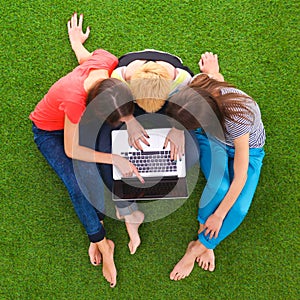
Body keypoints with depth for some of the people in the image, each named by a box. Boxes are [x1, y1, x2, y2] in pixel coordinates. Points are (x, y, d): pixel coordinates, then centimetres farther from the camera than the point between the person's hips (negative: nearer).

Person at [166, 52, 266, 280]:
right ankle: (205, 240, -5)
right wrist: (212, 72, 14)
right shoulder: (199, 85, -31)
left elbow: (240, 178, -32)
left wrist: (219, 216, -25)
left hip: (247, 150, -3)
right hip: (214, 140, 3)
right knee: (219, 187, -30)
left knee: (238, 209, -27)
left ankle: (198, 248, -5)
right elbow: (217, 78, -4)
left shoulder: (236, 120, -43)